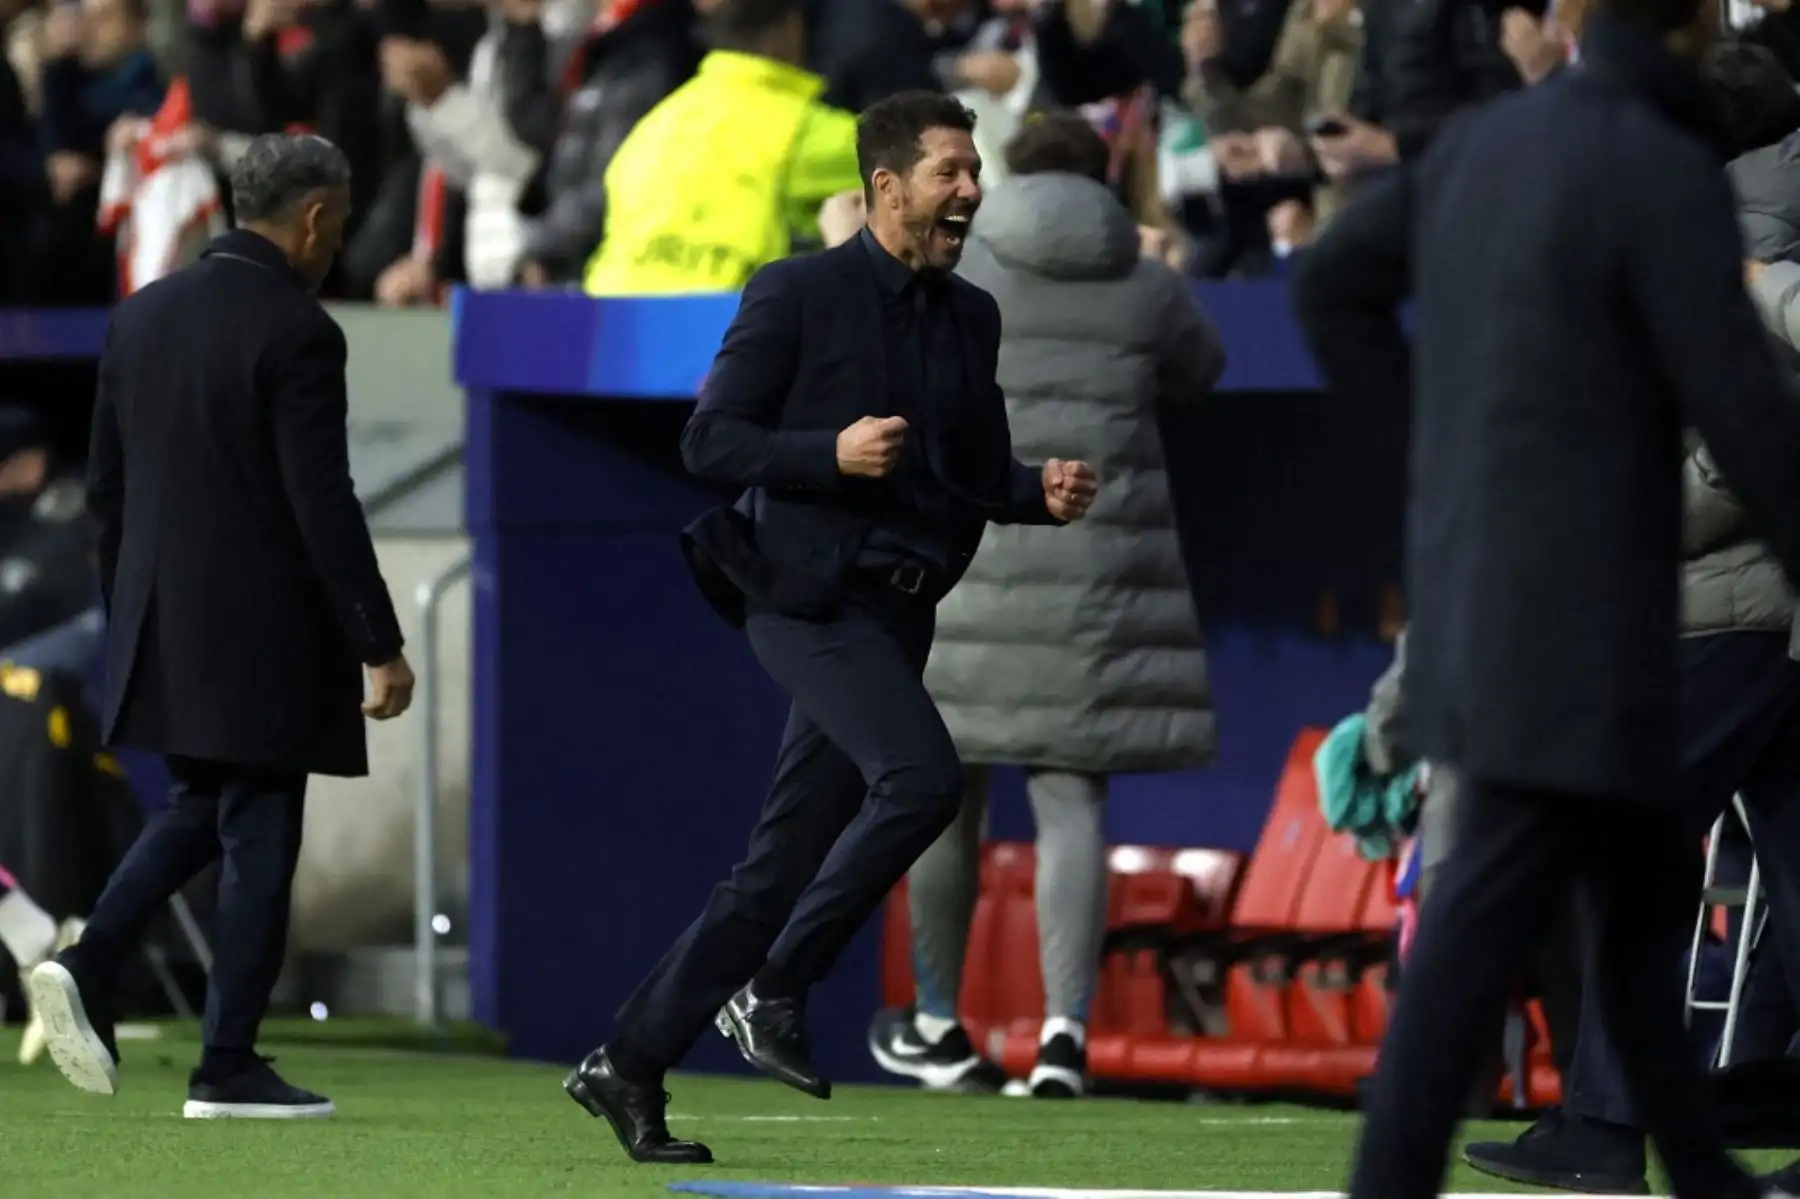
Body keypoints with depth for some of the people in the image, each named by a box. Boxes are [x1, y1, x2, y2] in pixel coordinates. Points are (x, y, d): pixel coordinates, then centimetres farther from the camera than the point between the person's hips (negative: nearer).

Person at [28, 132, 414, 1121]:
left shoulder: (141, 316, 8)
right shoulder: (294, 332, -15)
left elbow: (106, 484, 13)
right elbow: (324, 506, -17)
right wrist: (378, 645, -12)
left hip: (158, 629, 7)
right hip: (261, 634, -7)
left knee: (197, 809, 21)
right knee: (258, 840, 2)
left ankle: (88, 966, 2)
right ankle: (228, 1069, 4)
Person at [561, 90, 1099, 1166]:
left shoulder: (972, 318, 15)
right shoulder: (798, 295, -5)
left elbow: (978, 471, 21)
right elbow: (709, 440, -6)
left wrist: (1040, 493, 0)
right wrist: (832, 453, -21)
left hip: (895, 612, 7)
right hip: (812, 593, -7)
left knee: (786, 862, 5)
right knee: (922, 775, -27)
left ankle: (630, 1065, 12)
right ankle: (774, 989, -15)